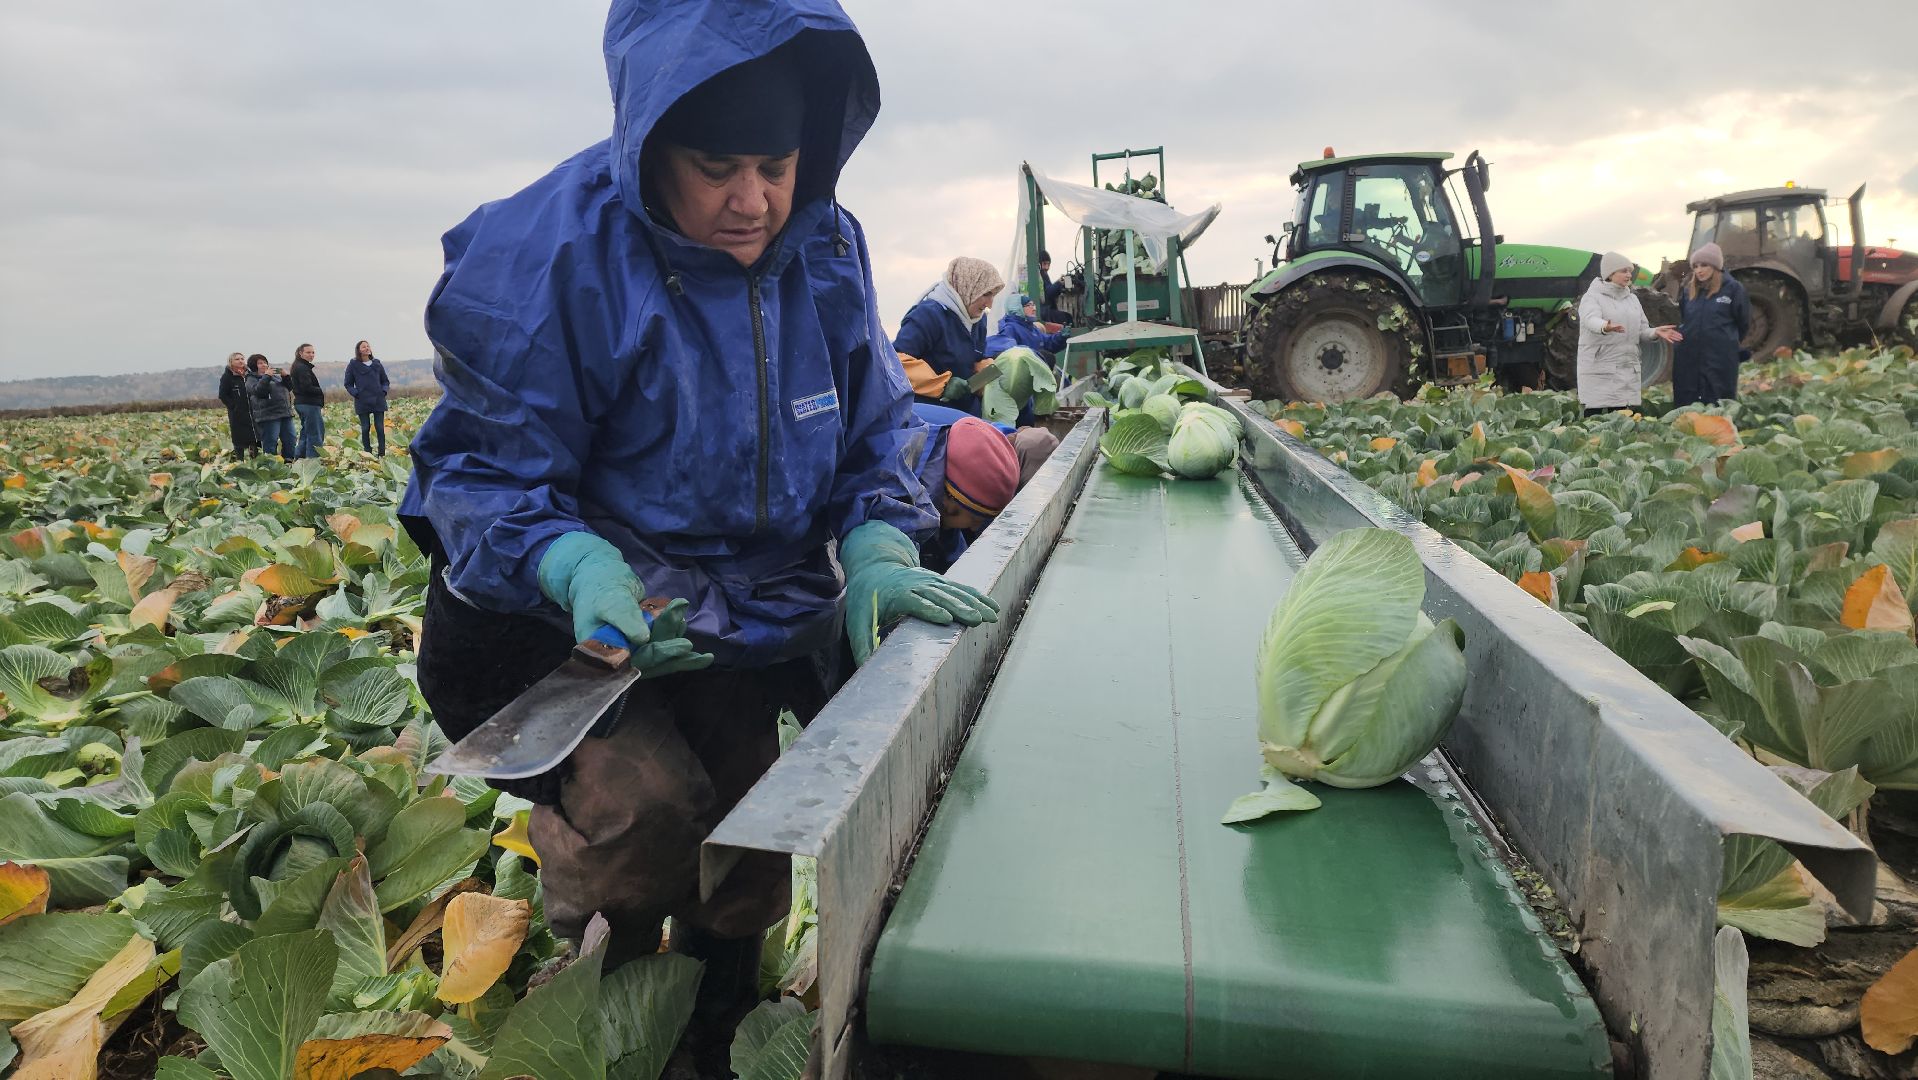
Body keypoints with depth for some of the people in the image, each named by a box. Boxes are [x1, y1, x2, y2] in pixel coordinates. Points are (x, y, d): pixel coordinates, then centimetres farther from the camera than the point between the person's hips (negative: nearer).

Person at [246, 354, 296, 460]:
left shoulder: (275, 375, 19)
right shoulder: (251, 379, 1)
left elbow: (289, 387, 17)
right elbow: (259, 391, -18)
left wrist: (285, 377, 0)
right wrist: (266, 376, -20)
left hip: (286, 413, 6)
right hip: (269, 416, -6)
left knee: (290, 440, 7)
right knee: (270, 442, -8)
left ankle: (289, 460, 15)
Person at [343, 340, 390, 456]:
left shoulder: (377, 364, 9)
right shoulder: (353, 365, 3)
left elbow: (385, 381, 18)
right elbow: (348, 384, 8)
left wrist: (384, 391, 0)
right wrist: (356, 393, -7)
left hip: (378, 401, 2)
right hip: (362, 402, -1)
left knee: (380, 428, -1)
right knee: (365, 428, 0)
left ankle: (382, 454, 4)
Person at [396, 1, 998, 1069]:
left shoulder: (824, 246, -3)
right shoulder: (550, 253, -19)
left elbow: (877, 427, 3)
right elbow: (483, 469, -15)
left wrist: (880, 548, -17)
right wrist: (576, 565, -36)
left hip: (754, 620, 5)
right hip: (576, 618, -4)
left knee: (752, 831, 7)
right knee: (642, 802, -27)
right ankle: (602, 986, 11)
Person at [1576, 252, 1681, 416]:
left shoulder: (1632, 298, 18)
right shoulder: (1593, 297, -3)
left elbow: (1641, 331, 18)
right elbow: (1591, 319, -25)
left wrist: (1655, 332, -4)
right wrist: (1605, 327, -47)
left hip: (1628, 370, 6)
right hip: (1598, 370, -6)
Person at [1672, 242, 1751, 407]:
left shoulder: (1732, 288, -1)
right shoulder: (1688, 290, 11)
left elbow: (1743, 322, 8)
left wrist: (1727, 341, 17)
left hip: (1720, 360, -4)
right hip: (1688, 358, 4)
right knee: (1686, 406, 5)